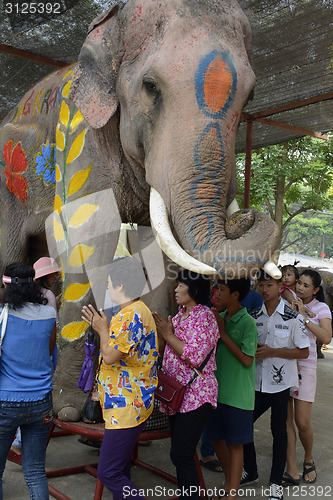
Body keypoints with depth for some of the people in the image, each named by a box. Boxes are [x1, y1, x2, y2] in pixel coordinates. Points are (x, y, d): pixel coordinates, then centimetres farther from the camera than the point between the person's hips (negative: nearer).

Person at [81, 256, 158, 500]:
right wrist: (102, 327, 14)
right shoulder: (138, 311, 13)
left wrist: (103, 329, -9)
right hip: (126, 404, 11)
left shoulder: (131, 316, -23)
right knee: (119, 467, 20)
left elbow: (110, 357, -24)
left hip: (127, 407, -11)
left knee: (109, 473, -7)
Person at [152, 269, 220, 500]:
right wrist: (161, 332, 2)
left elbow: (194, 356, -22)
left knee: (181, 454, -9)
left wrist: (168, 334, -14)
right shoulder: (180, 315, 14)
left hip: (196, 395, -9)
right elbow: (166, 351, 20)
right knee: (180, 453, 15)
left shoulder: (204, 316, -13)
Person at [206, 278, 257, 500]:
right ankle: (229, 482, 39)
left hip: (238, 395, -7)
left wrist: (222, 332, -17)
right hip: (218, 390, 7)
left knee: (235, 444, 5)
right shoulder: (220, 318, 5)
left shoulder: (247, 323, -14)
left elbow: (246, 359, -19)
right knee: (216, 438, 17)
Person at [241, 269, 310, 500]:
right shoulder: (253, 316, 3)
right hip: (256, 381, 4)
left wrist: (271, 351, -17)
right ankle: (251, 471, 29)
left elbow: (304, 351, -8)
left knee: (279, 430, 7)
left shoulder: (292, 317, -9)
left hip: (280, 382, -4)